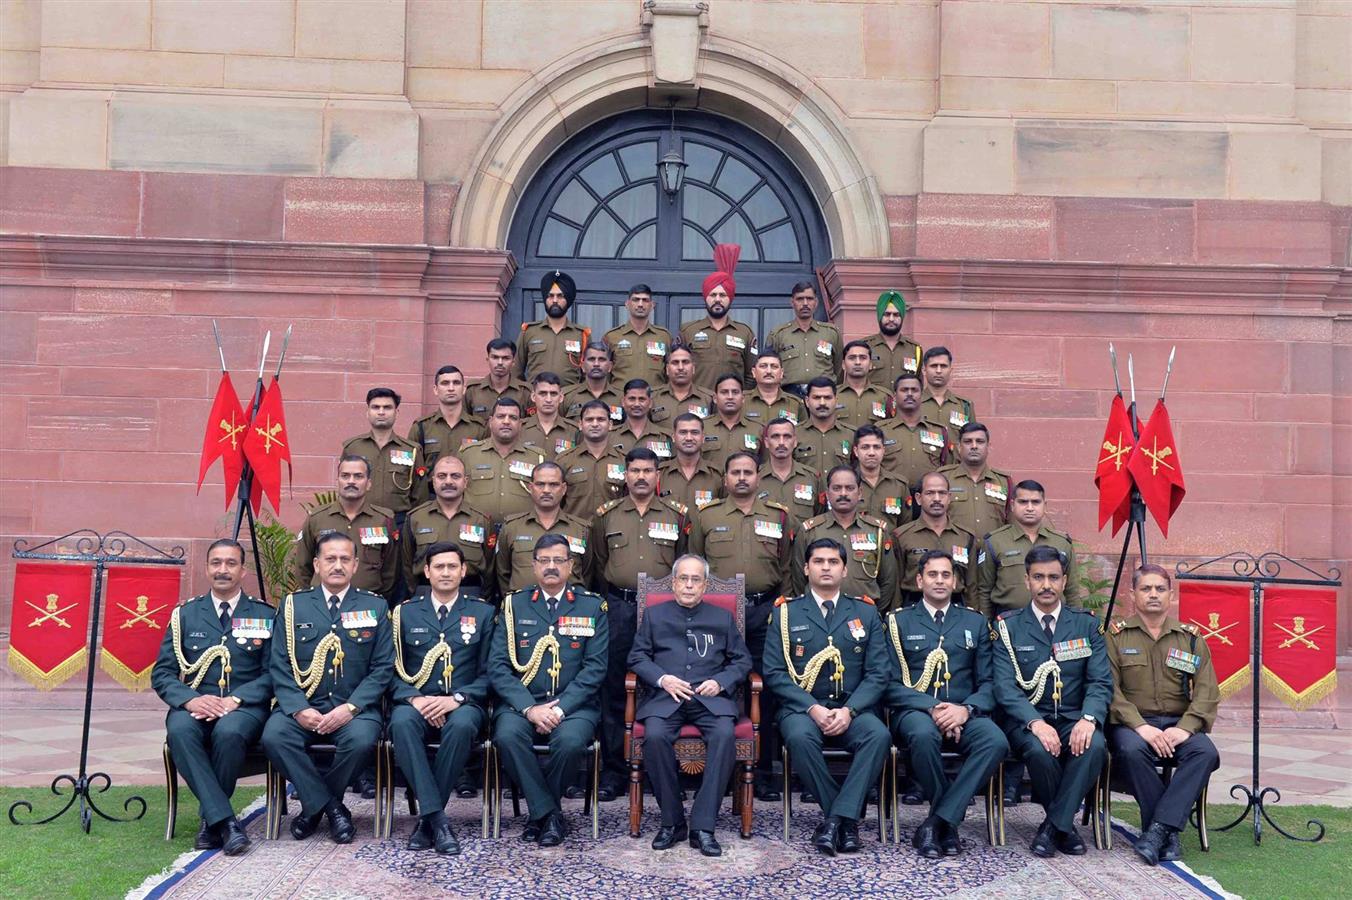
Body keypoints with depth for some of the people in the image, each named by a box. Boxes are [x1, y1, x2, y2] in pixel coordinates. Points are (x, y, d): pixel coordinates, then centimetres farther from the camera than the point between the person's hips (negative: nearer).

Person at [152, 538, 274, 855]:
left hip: (245, 706, -1)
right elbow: (162, 673, 7)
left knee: (229, 731, -36)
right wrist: (190, 699, -14)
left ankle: (211, 819, -13)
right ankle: (225, 820, -29)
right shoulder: (185, 615, 13)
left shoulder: (265, 615, 9)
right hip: (195, 705, 2)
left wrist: (235, 699, -15)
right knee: (180, 730, -33)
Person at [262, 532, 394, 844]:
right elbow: (279, 665, 4)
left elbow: (383, 667, 3)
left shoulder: (376, 607, 9)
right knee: (273, 736, -29)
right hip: (302, 705, 1)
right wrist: (299, 709, -12)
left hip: (354, 708, -1)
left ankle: (314, 804, -2)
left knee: (362, 739, -32)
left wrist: (350, 707, -13)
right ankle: (330, 807, -11)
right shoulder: (293, 605, 11)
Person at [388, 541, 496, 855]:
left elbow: (488, 672, 4)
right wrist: (415, 699, -13)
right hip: (416, 702, 1)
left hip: (463, 704, -1)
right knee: (401, 723, -35)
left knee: (461, 726, -37)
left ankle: (427, 818, -22)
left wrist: (456, 699, -13)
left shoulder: (483, 612, 11)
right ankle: (436, 817, -33)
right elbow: (392, 669, 7)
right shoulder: (405, 613, 14)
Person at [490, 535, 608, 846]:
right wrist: (529, 708, -14)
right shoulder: (514, 605, 9)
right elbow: (498, 666, 1)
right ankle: (549, 814, -14)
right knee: (507, 735, -31)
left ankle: (539, 812, -4)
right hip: (521, 701, 1)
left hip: (573, 703, -1)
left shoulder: (593, 607, 8)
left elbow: (595, 668, -1)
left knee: (571, 740, -32)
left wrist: (560, 709, -13)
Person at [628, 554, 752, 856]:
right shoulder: (654, 615, 19)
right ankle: (672, 821, -18)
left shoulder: (723, 618, 21)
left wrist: (720, 682, -4)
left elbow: (742, 661, 16)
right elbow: (637, 657, 12)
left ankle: (702, 826, -28)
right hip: (665, 696, 0)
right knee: (655, 736, -33)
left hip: (710, 697, 0)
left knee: (724, 734, -32)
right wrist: (663, 679, -6)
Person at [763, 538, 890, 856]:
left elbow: (878, 674, 5)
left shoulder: (866, 612, 13)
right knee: (799, 736, -34)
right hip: (802, 707, -1)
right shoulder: (785, 613, 9)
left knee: (878, 734, -30)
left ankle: (836, 818, -22)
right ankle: (847, 818, -16)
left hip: (852, 709, 1)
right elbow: (774, 673, 0)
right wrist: (813, 709, -15)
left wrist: (849, 710, -13)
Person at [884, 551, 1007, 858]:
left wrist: (966, 709, -12)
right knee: (924, 735, -38)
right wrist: (931, 707, -16)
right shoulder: (899, 621, 9)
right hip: (915, 711, -2)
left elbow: (988, 682, 10)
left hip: (964, 714, 2)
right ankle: (950, 819, -13)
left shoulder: (975, 622, 17)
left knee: (996, 741, -31)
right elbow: (890, 683, 0)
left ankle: (937, 822, -22)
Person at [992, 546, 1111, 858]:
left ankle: (1054, 826, -15)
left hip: (1074, 720, 2)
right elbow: (1005, 687, -7)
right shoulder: (1007, 626, 3)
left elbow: (1100, 682, 2)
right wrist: (1036, 723, -25)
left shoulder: (1087, 624, 9)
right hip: (1027, 720, -1)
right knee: (1039, 750, -34)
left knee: (1095, 746, -31)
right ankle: (1064, 824, -5)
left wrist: (1088, 719, -20)